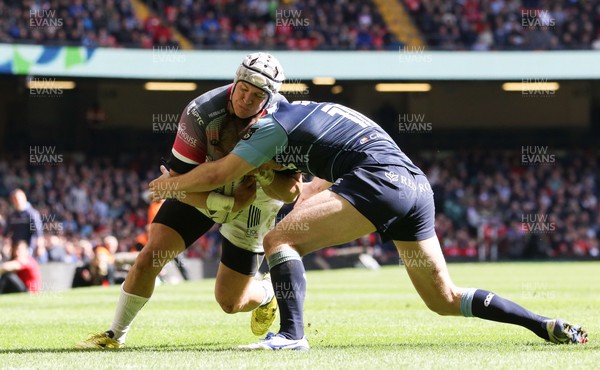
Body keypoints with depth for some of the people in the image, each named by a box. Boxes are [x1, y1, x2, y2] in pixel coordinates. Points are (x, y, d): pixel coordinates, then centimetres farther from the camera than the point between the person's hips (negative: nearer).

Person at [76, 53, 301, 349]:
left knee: (230, 302, 1)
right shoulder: (201, 112, -28)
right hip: (201, 191, 1)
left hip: (255, 200, 0)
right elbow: (179, 180, -24)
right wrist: (227, 205, -34)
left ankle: (267, 293, 37)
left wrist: (263, 174, -41)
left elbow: (291, 191, -21)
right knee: (150, 257, -13)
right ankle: (115, 335, 4)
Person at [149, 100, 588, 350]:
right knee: (445, 300, 16)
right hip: (417, 183, 9)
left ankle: (292, 334, -19)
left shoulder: (276, 126, 7)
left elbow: (217, 174, 8)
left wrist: (172, 183, 24)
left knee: (280, 239, -7)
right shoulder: (316, 111, 32)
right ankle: (548, 326, 12)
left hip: (381, 181, -9)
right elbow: (326, 184, 45)